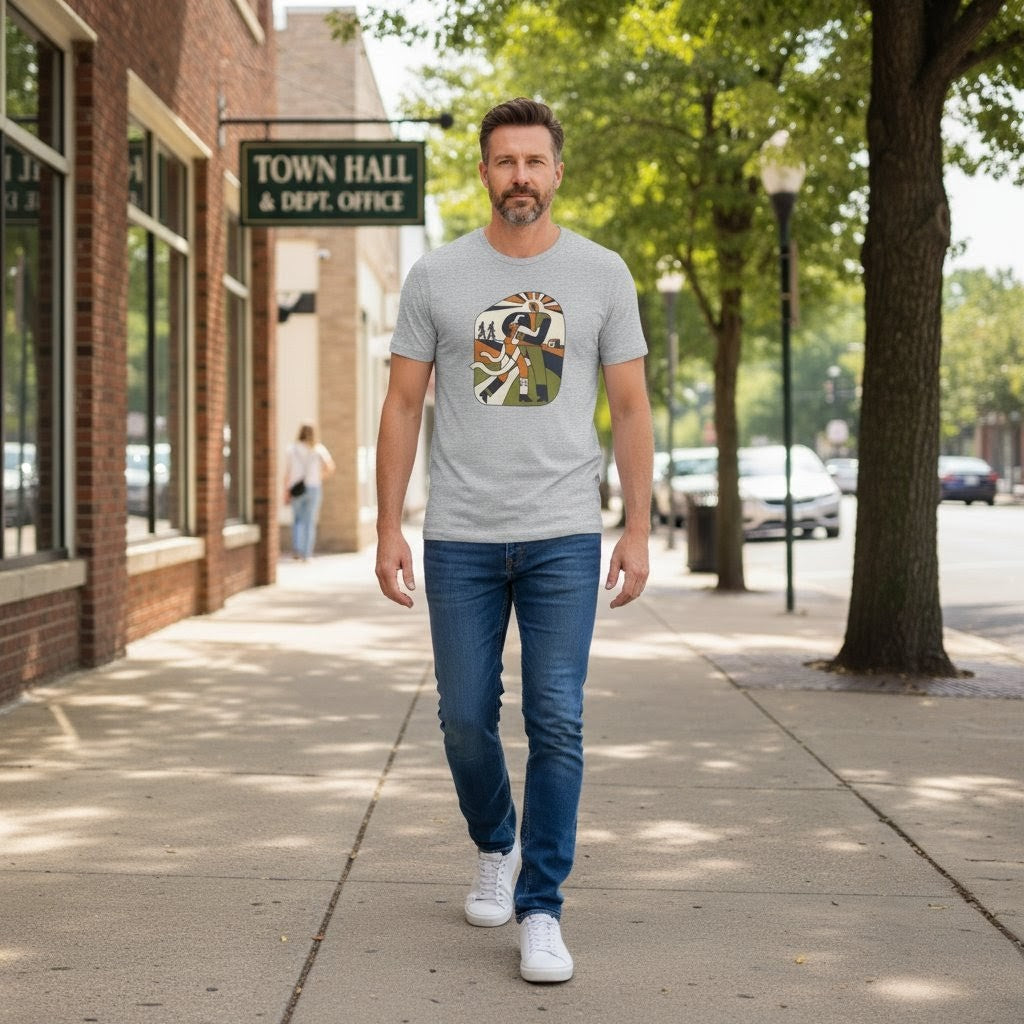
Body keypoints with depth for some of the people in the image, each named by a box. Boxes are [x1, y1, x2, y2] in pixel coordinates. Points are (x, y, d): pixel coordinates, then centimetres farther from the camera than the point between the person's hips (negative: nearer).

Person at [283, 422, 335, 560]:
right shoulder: (319, 449, -1)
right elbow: (331, 467, -7)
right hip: (314, 488, 0)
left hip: (297, 489, 0)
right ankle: (306, 554, 5)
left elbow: (287, 472, -4)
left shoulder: (292, 449, -1)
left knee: (298, 519, 15)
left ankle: (297, 548, -2)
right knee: (310, 522, 7)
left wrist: (286, 492, -2)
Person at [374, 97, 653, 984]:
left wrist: (639, 529, -1)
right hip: (460, 540, 1)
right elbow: (403, 405, 4)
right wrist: (388, 529, -2)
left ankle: (540, 910, 2)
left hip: (564, 539, -1)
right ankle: (496, 848, 36)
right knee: (467, 718, 8)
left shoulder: (602, 274, 3)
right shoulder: (437, 277, 3)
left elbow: (631, 407, 5)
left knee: (557, 723, -6)